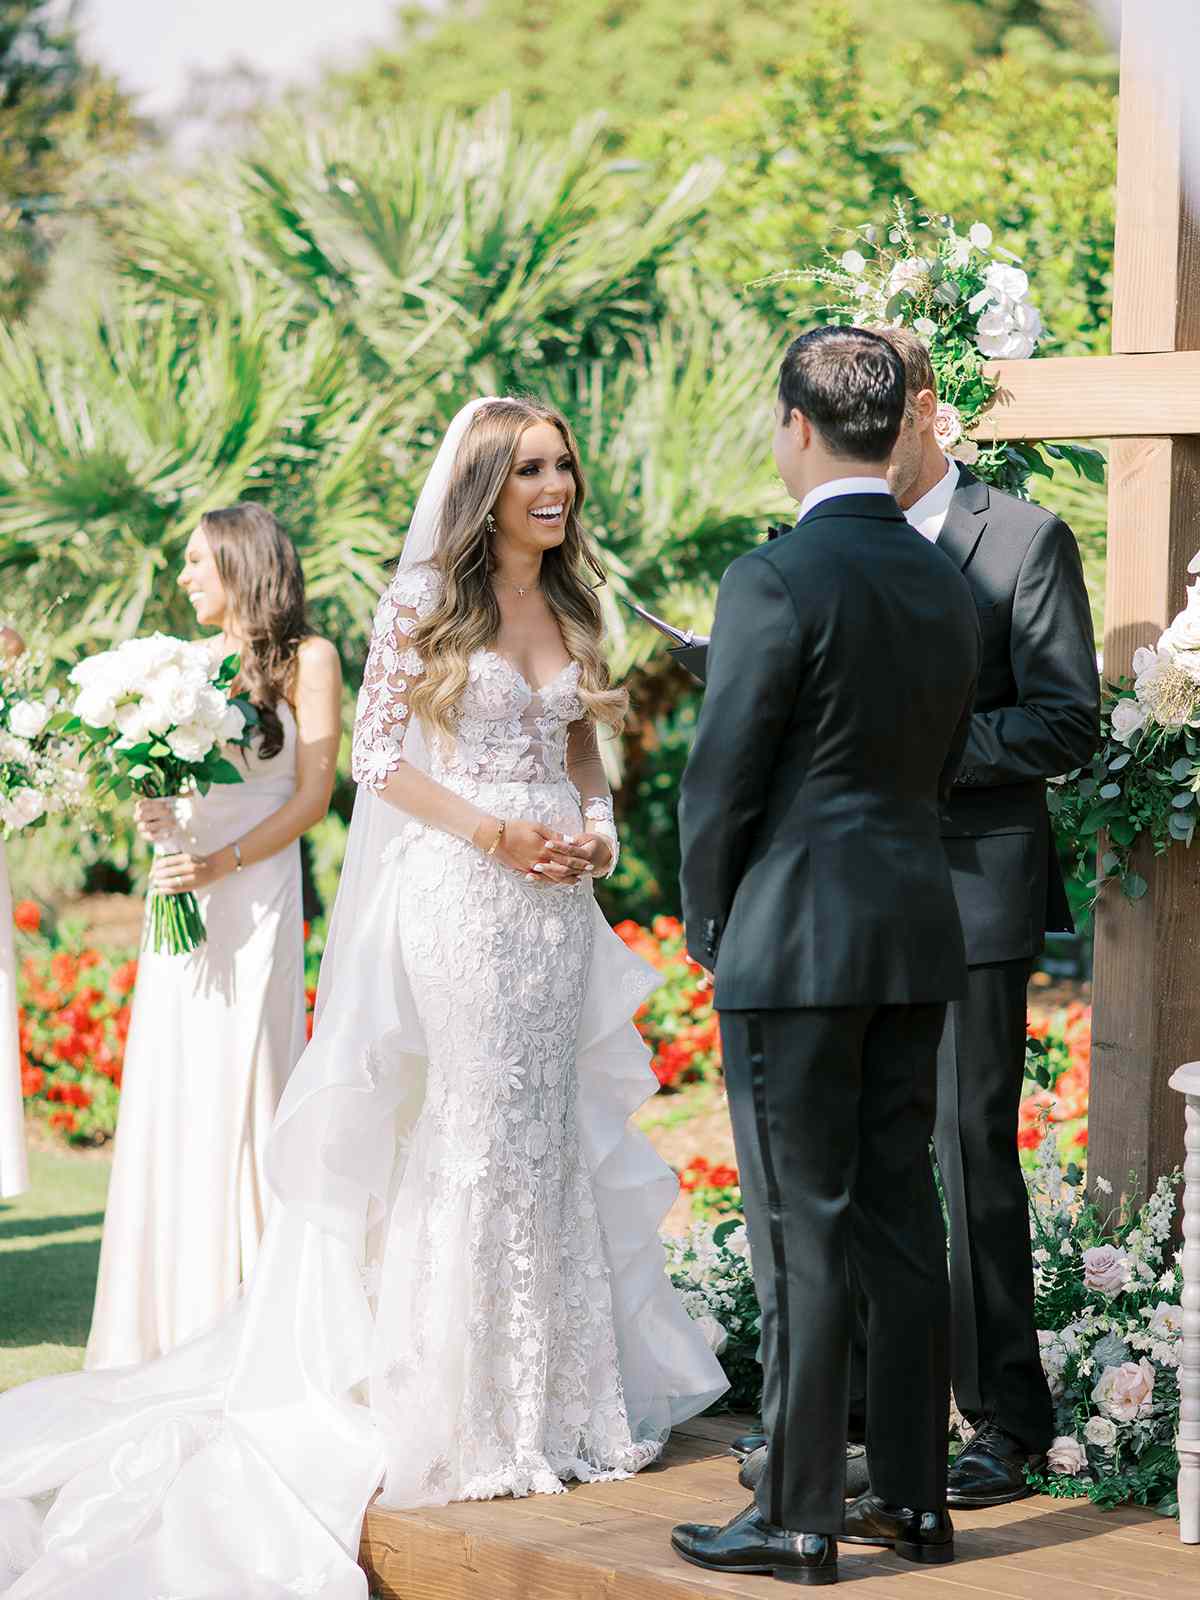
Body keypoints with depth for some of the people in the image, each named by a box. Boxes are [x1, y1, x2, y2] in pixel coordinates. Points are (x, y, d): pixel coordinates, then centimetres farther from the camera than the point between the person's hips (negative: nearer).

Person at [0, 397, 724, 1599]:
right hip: (458, 899, -6)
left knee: (556, 1139, 8)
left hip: (556, 903, 6)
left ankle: (557, 1399, 17)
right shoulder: (425, 603, -5)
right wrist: (493, 833, -14)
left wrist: (594, 827, -2)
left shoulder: (571, 608, 12)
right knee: (469, 1142, -4)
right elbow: (379, 754, -6)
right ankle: (466, 1411, 5)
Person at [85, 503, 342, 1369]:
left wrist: (222, 862, -16)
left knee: (244, 1085, -7)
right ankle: (178, 1313, 10)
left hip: (254, 892, -6)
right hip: (179, 891, 6)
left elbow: (312, 796, -5)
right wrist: (150, 813, -4)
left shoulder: (306, 659, 1)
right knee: (171, 1092, 4)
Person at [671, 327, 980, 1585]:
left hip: (796, 941, -7)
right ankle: (913, 1495, 17)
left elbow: (721, 783, -11)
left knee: (802, 1230, -3)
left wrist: (709, 928, 3)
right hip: (917, 928, 7)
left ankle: (797, 1517, 2)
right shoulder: (944, 583, 8)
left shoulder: (775, 581, -14)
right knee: (900, 1217, 12)